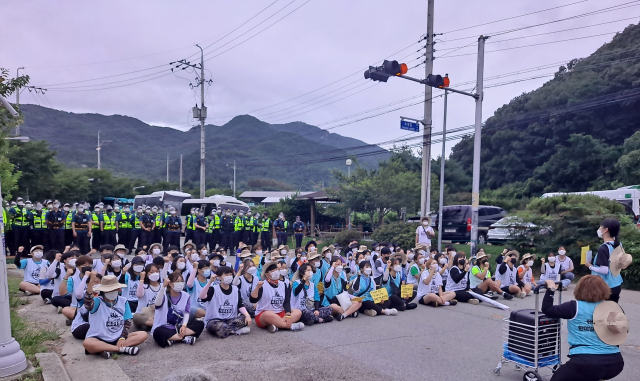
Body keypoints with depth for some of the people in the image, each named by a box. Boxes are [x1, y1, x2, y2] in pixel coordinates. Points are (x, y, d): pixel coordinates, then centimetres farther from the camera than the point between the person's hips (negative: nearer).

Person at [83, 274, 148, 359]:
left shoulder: (123, 301, 4)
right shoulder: (97, 302, -7)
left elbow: (127, 322, 6)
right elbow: (88, 303, -33)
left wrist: (122, 337, -11)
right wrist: (92, 282, -46)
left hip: (118, 338, 4)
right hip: (100, 339, -4)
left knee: (143, 334, -16)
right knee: (86, 343, -36)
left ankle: (104, 349, -24)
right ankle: (123, 349, -27)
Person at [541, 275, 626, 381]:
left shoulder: (575, 307, -6)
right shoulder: (611, 307, 4)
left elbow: (547, 309, 0)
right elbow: (624, 330, 13)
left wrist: (551, 288, 9)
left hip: (585, 363, -6)